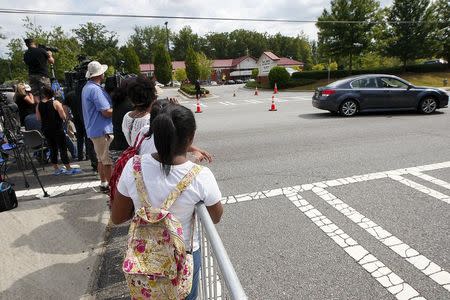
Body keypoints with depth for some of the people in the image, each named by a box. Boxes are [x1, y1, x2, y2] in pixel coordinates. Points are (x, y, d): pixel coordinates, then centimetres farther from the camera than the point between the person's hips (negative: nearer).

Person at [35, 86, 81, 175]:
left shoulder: (38, 105, 3)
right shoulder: (56, 103, -11)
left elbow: (39, 118, 7)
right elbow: (63, 116, -14)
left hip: (45, 129, 5)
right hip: (57, 129, -5)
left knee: (52, 149, 12)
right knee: (63, 148, -1)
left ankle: (56, 169, 18)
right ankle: (68, 169, 2)